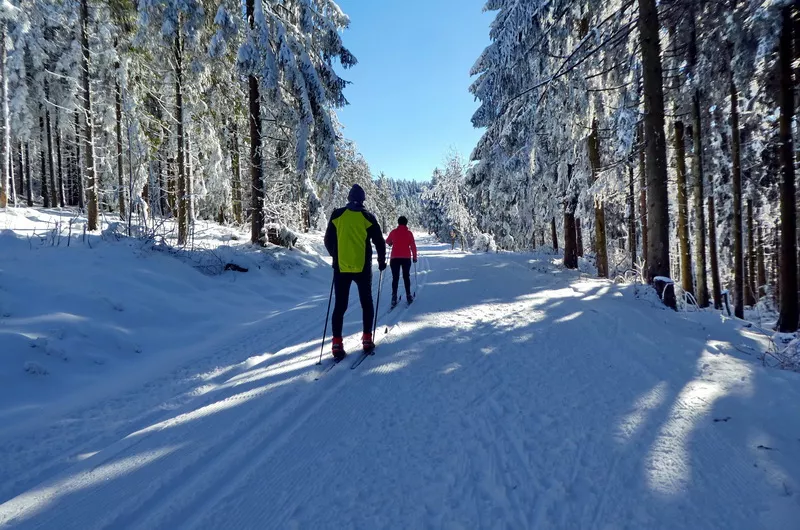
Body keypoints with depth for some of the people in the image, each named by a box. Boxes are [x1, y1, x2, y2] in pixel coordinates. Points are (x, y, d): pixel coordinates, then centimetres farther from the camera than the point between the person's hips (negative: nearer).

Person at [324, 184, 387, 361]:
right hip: (362, 267, -1)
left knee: (340, 306, 7)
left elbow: (328, 241, 8)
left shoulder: (336, 215, 2)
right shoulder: (368, 217, -2)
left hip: (341, 267, 1)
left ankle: (337, 345, 2)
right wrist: (381, 261, 17)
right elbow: (379, 242, 0)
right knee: (366, 303, 14)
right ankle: (367, 340, 14)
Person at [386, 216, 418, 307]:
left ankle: (394, 297, -6)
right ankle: (408, 296, 13)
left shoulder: (393, 232, 0)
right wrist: (414, 256, 7)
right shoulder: (409, 233, -2)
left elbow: (387, 241, 16)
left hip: (395, 258, 0)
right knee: (406, 277, 13)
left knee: (395, 278, 3)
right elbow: (413, 246, -3)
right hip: (406, 258, 0)